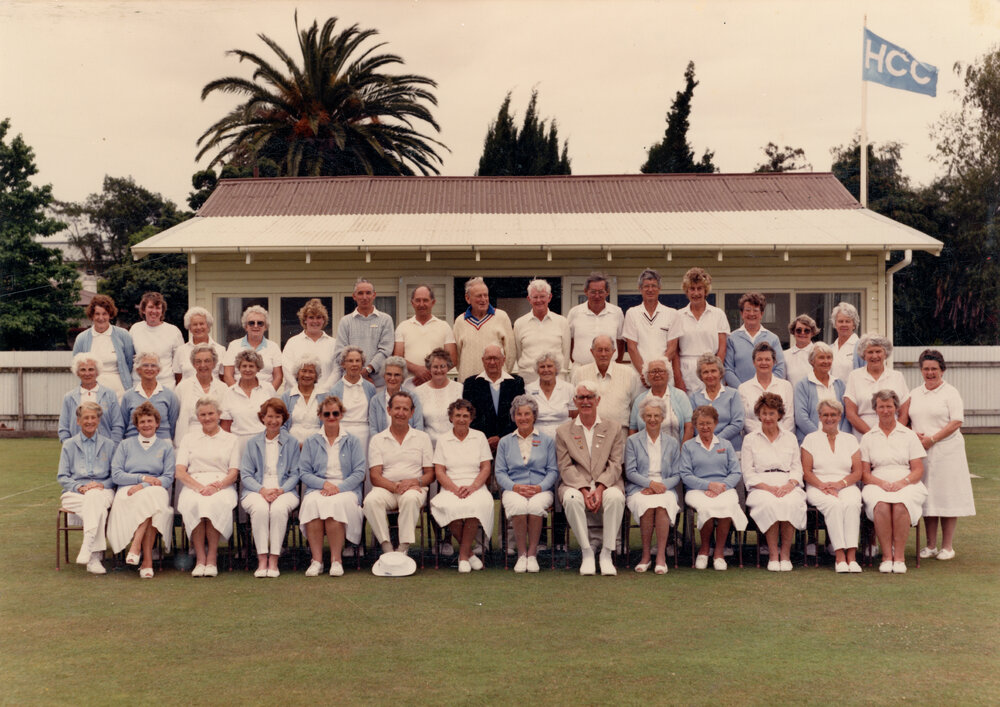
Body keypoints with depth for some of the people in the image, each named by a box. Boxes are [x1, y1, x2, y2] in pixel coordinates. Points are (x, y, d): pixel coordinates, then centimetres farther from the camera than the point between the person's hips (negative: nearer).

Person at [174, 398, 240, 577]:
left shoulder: (230, 439, 18)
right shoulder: (189, 438, 21)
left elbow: (234, 473, 8)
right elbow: (179, 472, 8)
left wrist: (217, 486, -14)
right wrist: (199, 487, -11)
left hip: (222, 486, -1)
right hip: (193, 485, 1)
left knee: (216, 503, -37)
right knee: (193, 503, -36)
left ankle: (212, 557, -31)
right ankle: (199, 558, -33)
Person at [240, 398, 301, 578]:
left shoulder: (292, 442, 13)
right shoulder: (253, 443, 15)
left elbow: (295, 474, 8)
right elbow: (245, 475, 8)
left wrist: (281, 490, -11)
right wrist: (262, 490, -11)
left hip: (284, 490, 0)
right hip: (256, 490, 1)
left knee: (279, 509, -35)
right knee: (260, 508, -34)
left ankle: (274, 561, -30)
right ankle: (262, 560, -32)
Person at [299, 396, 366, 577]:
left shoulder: (351, 441, 13)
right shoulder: (311, 442, 17)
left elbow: (359, 473, 4)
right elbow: (304, 473, 8)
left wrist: (339, 488, -11)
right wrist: (324, 483, -10)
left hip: (346, 489, -1)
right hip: (318, 488, 1)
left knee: (336, 503, -36)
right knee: (312, 503, -35)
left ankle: (336, 559, -28)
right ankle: (316, 559, -30)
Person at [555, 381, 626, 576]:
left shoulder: (614, 428, 13)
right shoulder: (563, 431, 12)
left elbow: (615, 465, 2)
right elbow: (566, 467, 1)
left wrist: (600, 488, -16)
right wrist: (584, 490, -16)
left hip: (606, 485, 0)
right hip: (576, 485, 0)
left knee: (616, 496, -34)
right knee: (572, 498, -35)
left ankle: (606, 554, -21)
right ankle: (587, 553, -20)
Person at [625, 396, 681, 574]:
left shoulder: (672, 443, 16)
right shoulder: (633, 441, 11)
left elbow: (676, 475, 12)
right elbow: (630, 472, 3)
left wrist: (661, 486, -9)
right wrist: (650, 483, -13)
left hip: (665, 488, 1)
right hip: (638, 489, -1)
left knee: (662, 505, -35)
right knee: (648, 505, -36)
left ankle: (661, 556, -28)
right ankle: (645, 555, -22)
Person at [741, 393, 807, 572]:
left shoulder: (790, 438, 20)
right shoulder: (750, 439, 13)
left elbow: (797, 469, 13)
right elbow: (748, 474, 5)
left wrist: (789, 485, -9)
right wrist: (768, 487, -11)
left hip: (788, 486, 1)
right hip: (761, 487, -1)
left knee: (790, 503, -34)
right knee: (769, 503, -36)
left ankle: (785, 553, -24)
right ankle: (773, 554, -28)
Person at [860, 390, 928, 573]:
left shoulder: (909, 435, 13)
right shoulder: (868, 438, 14)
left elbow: (918, 470, 7)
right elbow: (864, 473, 8)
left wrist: (902, 482, -12)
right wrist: (881, 483, -11)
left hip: (906, 485, 0)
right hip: (877, 485, 0)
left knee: (901, 505, -36)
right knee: (881, 505, -35)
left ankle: (899, 556, -26)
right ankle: (886, 556, -28)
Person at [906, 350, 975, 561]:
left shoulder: (950, 393, 1)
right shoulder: (914, 394, 15)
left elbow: (956, 422, -7)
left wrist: (932, 439, -15)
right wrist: (915, 435, -6)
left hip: (946, 451, -4)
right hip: (921, 452, 4)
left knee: (946, 497, -3)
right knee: (927, 497, 4)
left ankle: (947, 546, 4)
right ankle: (931, 545, 11)